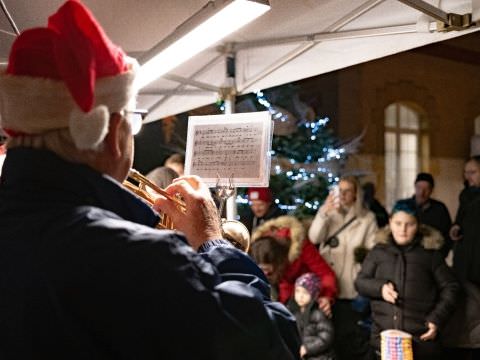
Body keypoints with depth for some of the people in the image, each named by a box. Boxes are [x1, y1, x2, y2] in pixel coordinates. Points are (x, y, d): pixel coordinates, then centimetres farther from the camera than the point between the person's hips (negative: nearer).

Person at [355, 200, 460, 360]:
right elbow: (360, 281, 10)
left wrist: (437, 319, -4)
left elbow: (450, 287, 8)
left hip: (421, 338, -1)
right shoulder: (379, 250, 10)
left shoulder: (430, 253, 5)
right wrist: (380, 287, -10)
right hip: (384, 336, 1)